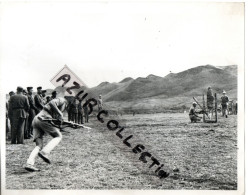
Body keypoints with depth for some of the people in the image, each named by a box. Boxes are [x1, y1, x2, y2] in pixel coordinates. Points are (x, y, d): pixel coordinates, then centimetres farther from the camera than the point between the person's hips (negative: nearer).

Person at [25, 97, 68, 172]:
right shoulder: (61, 100, 12)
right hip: (43, 119, -8)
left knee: (39, 146, 1)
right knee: (58, 136, 5)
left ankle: (29, 164, -16)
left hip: (35, 121, 8)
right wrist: (60, 114, -11)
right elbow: (52, 103, -11)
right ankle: (44, 152, -16)